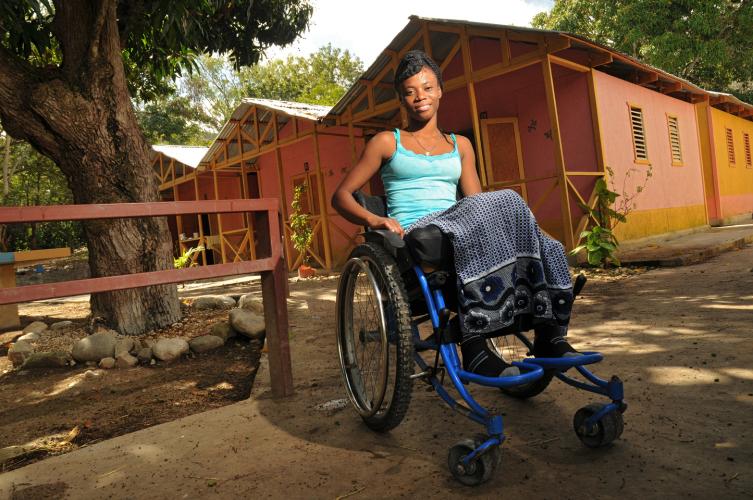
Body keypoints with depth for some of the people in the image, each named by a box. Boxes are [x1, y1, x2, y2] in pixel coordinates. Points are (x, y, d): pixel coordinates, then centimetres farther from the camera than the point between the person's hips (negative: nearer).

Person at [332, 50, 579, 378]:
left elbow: (478, 202, 17)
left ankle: (548, 334, -26)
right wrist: (374, 220, -12)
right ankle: (474, 347, -37)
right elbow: (341, 196, 9)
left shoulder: (460, 145, 24)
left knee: (506, 204, -25)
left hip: (454, 234, 4)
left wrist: (496, 212, -7)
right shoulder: (387, 142, 13)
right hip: (412, 238, -4)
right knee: (491, 209, -32)